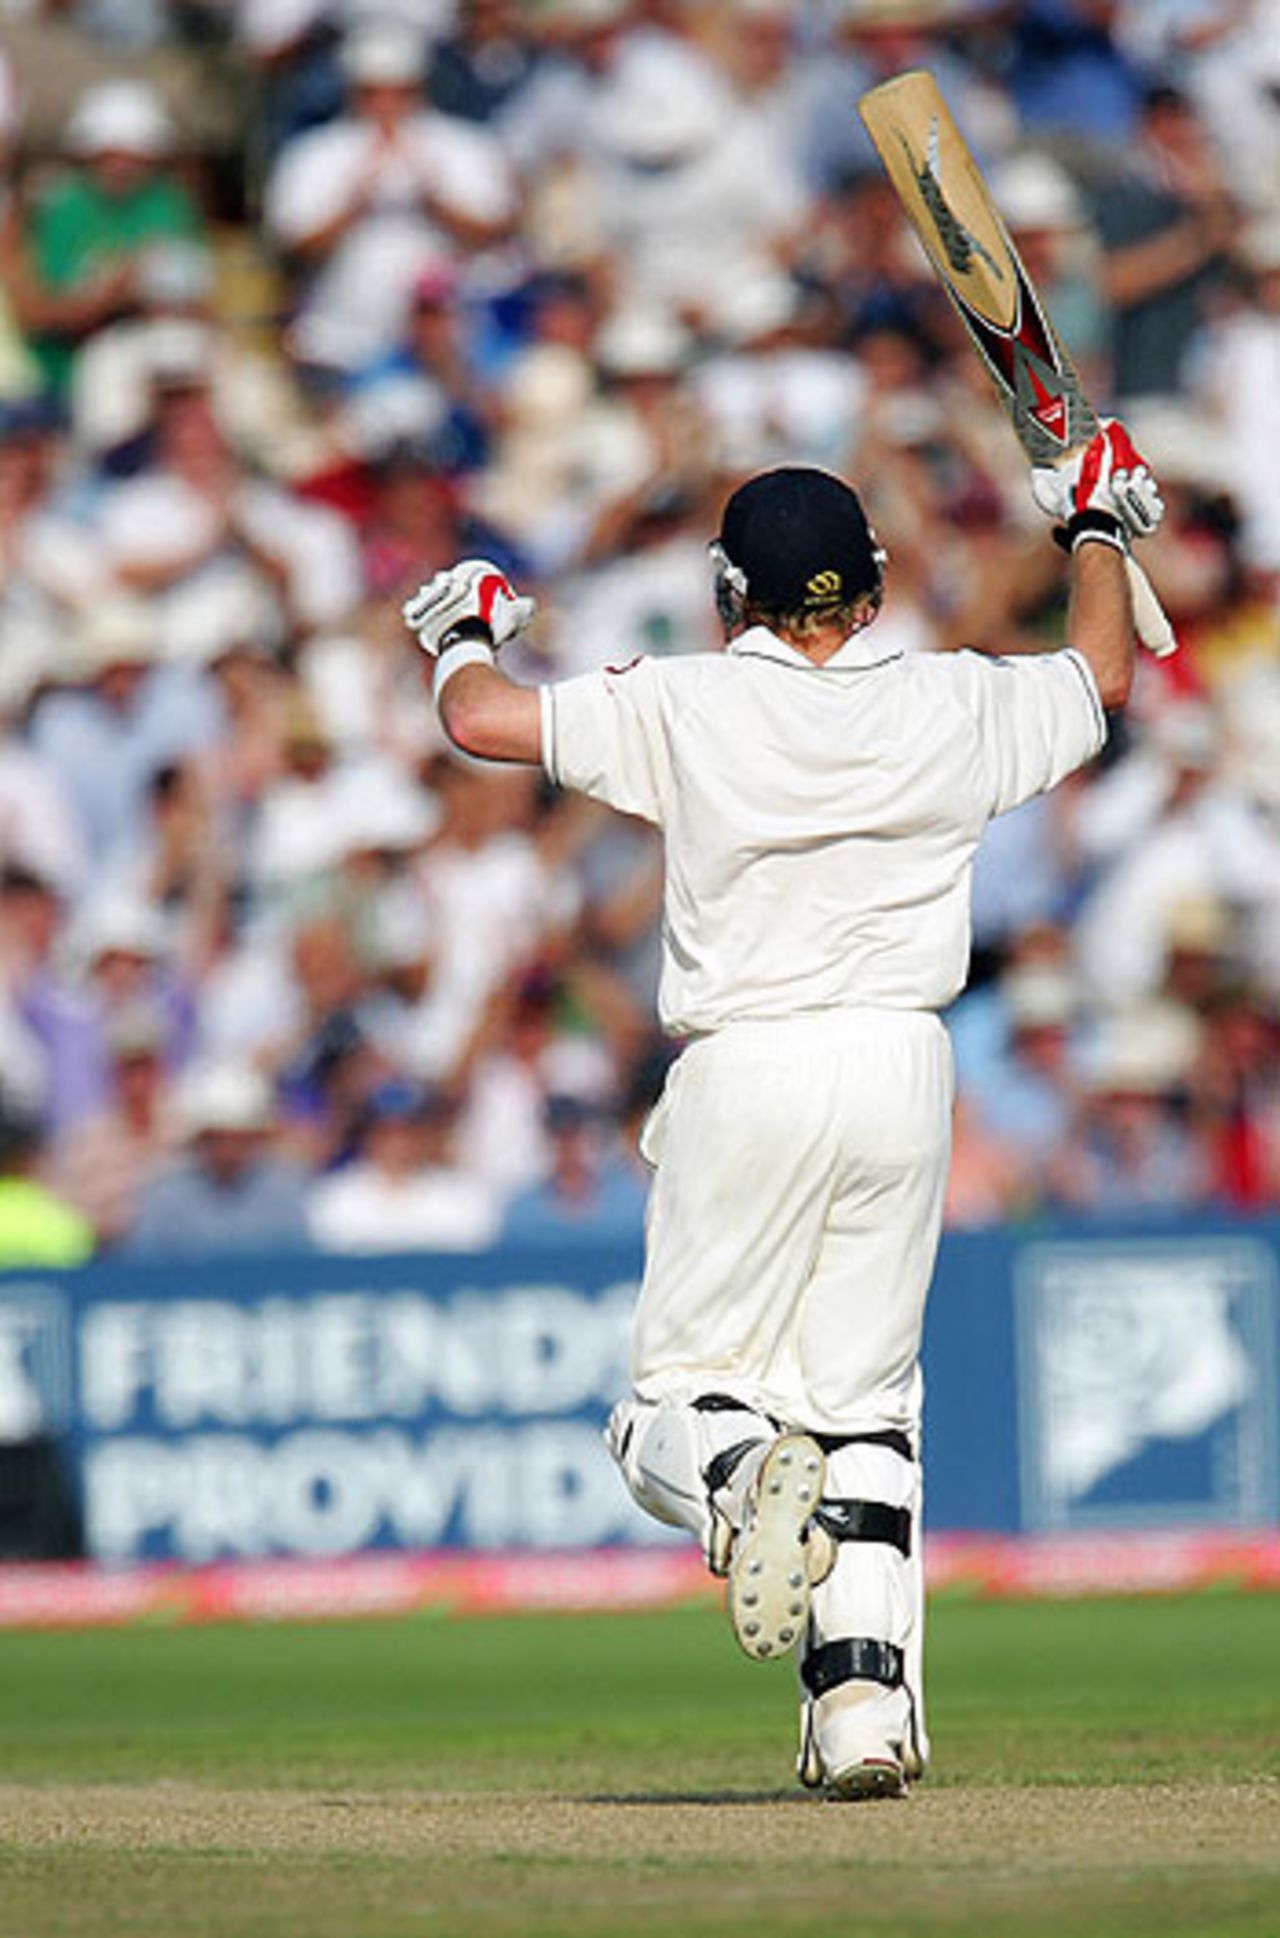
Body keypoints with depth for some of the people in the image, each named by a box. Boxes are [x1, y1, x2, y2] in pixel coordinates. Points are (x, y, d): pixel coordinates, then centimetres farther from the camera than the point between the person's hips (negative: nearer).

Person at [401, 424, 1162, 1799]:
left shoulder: (690, 709, -6)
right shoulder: (952, 709, 3)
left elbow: (483, 719, -3)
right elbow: (1102, 676, 22)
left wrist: (464, 635, 20)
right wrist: (1096, 530, 39)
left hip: (745, 1075, -3)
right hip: (902, 1069, 3)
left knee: (672, 1396, 6)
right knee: (865, 1396, 10)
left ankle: (740, 1465, -31)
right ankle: (866, 1697, -4)